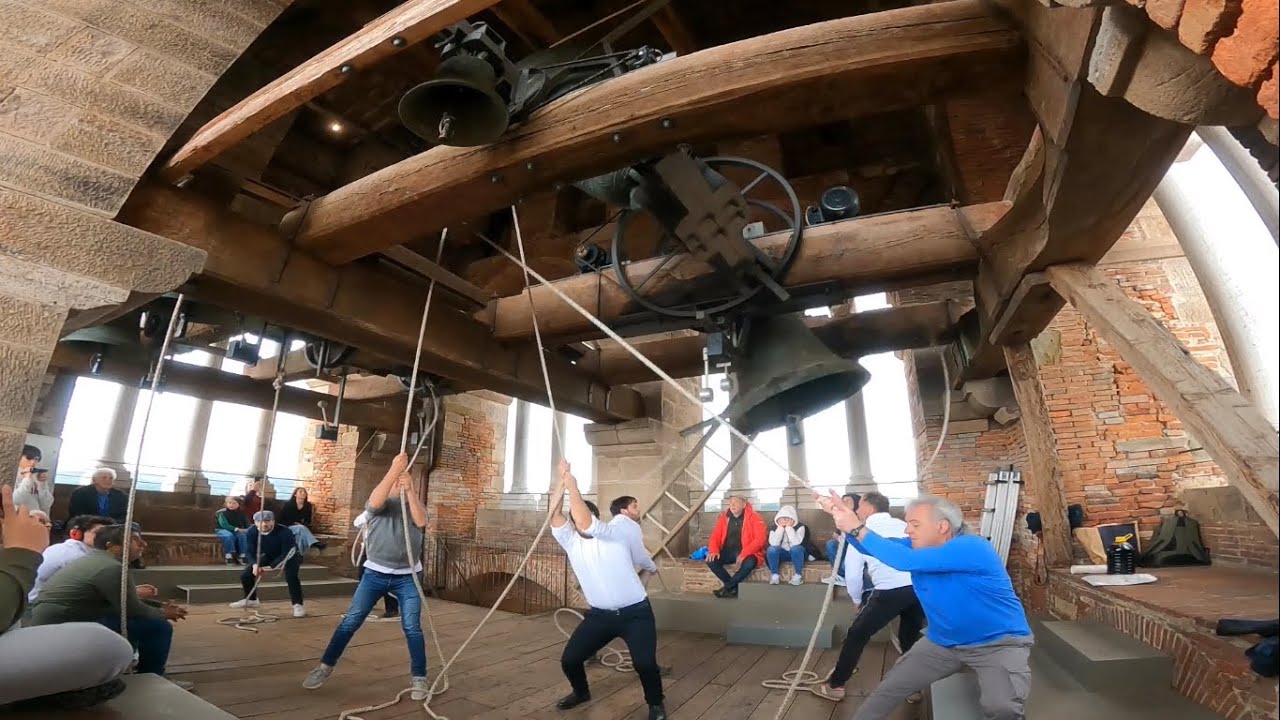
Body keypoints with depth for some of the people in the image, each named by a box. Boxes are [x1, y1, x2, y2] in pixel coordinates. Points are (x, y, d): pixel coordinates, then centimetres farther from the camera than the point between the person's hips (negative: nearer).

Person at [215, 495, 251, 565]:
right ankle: (229, 557, -31)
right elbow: (224, 525, -20)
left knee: (243, 535, -31)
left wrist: (247, 529, -21)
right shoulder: (222, 512, -9)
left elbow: (247, 524, 3)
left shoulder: (241, 513, 3)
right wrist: (236, 529, -30)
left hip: (238, 531, 3)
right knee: (229, 536, -38)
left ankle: (242, 556, -25)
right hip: (222, 530, -3)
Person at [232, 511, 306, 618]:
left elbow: (287, 554, -31)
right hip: (268, 557, 6)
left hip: (289, 557, -6)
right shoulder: (251, 532, -20)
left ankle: (298, 605, -21)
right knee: (245, 574, -1)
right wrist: (255, 565, -30)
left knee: (291, 576, -31)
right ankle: (251, 600, 27)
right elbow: (251, 552, -12)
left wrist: (271, 567, -38)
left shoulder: (284, 532, -35)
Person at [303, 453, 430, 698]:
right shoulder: (381, 503, 2)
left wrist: (410, 490, -27)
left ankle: (419, 678, 8)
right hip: (375, 573, 0)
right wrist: (394, 470, -36)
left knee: (412, 627, -3)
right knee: (350, 621, 4)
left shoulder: (416, 504, 6)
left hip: (407, 577, 0)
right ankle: (325, 667, 24)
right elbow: (375, 501, -24)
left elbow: (421, 521, -16)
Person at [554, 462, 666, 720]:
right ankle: (581, 692, 39)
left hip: (635, 613, -5)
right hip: (599, 615, 5)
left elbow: (588, 525, -29)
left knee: (645, 663, -15)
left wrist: (573, 485, -27)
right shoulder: (570, 541, 2)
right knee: (569, 659, 5)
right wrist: (562, 480, -20)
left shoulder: (617, 532, -12)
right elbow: (554, 515, -11)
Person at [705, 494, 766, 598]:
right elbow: (716, 535, 4)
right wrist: (713, 550, -16)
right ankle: (734, 587, -7)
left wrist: (744, 554, -27)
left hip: (747, 553, -4)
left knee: (749, 563, -36)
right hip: (728, 551, 4)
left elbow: (759, 539, -17)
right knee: (710, 560, -20)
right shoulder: (724, 517, 5)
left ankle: (727, 587, -14)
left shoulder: (754, 517, -9)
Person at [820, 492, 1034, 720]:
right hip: (943, 643, 6)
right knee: (889, 689, 4)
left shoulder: (972, 548, -28)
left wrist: (858, 528, -33)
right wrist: (845, 518, -25)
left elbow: (905, 560, -37)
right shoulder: (919, 546, -3)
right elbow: (871, 546, -7)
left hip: (999, 643, -6)